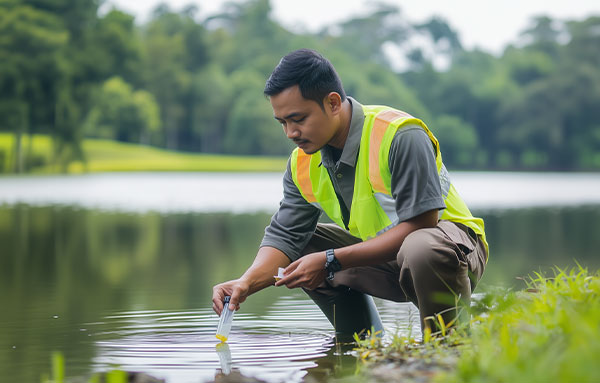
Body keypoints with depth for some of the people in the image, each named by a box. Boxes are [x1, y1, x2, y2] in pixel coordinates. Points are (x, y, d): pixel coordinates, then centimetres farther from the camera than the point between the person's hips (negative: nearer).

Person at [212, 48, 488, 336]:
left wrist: (331, 261, -28)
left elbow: (419, 223, -29)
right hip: (383, 257, 7)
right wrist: (246, 283, -24)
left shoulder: (401, 135, -25)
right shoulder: (302, 163, -3)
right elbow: (284, 236, -3)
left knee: (420, 247, -40)